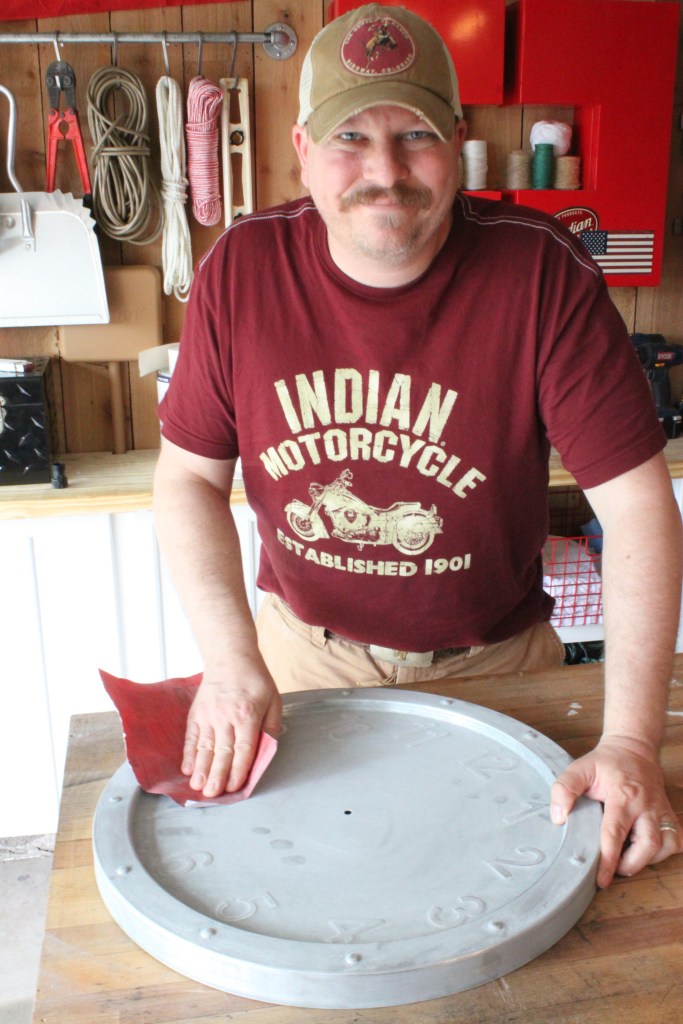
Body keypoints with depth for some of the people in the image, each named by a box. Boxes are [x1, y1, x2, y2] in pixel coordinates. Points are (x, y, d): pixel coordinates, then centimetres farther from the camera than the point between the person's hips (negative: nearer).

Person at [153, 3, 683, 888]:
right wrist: (231, 662, -17)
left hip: (491, 664, -1)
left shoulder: (541, 272, -19)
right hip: (304, 645, 2)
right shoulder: (242, 269, -13)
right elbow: (190, 475, -6)